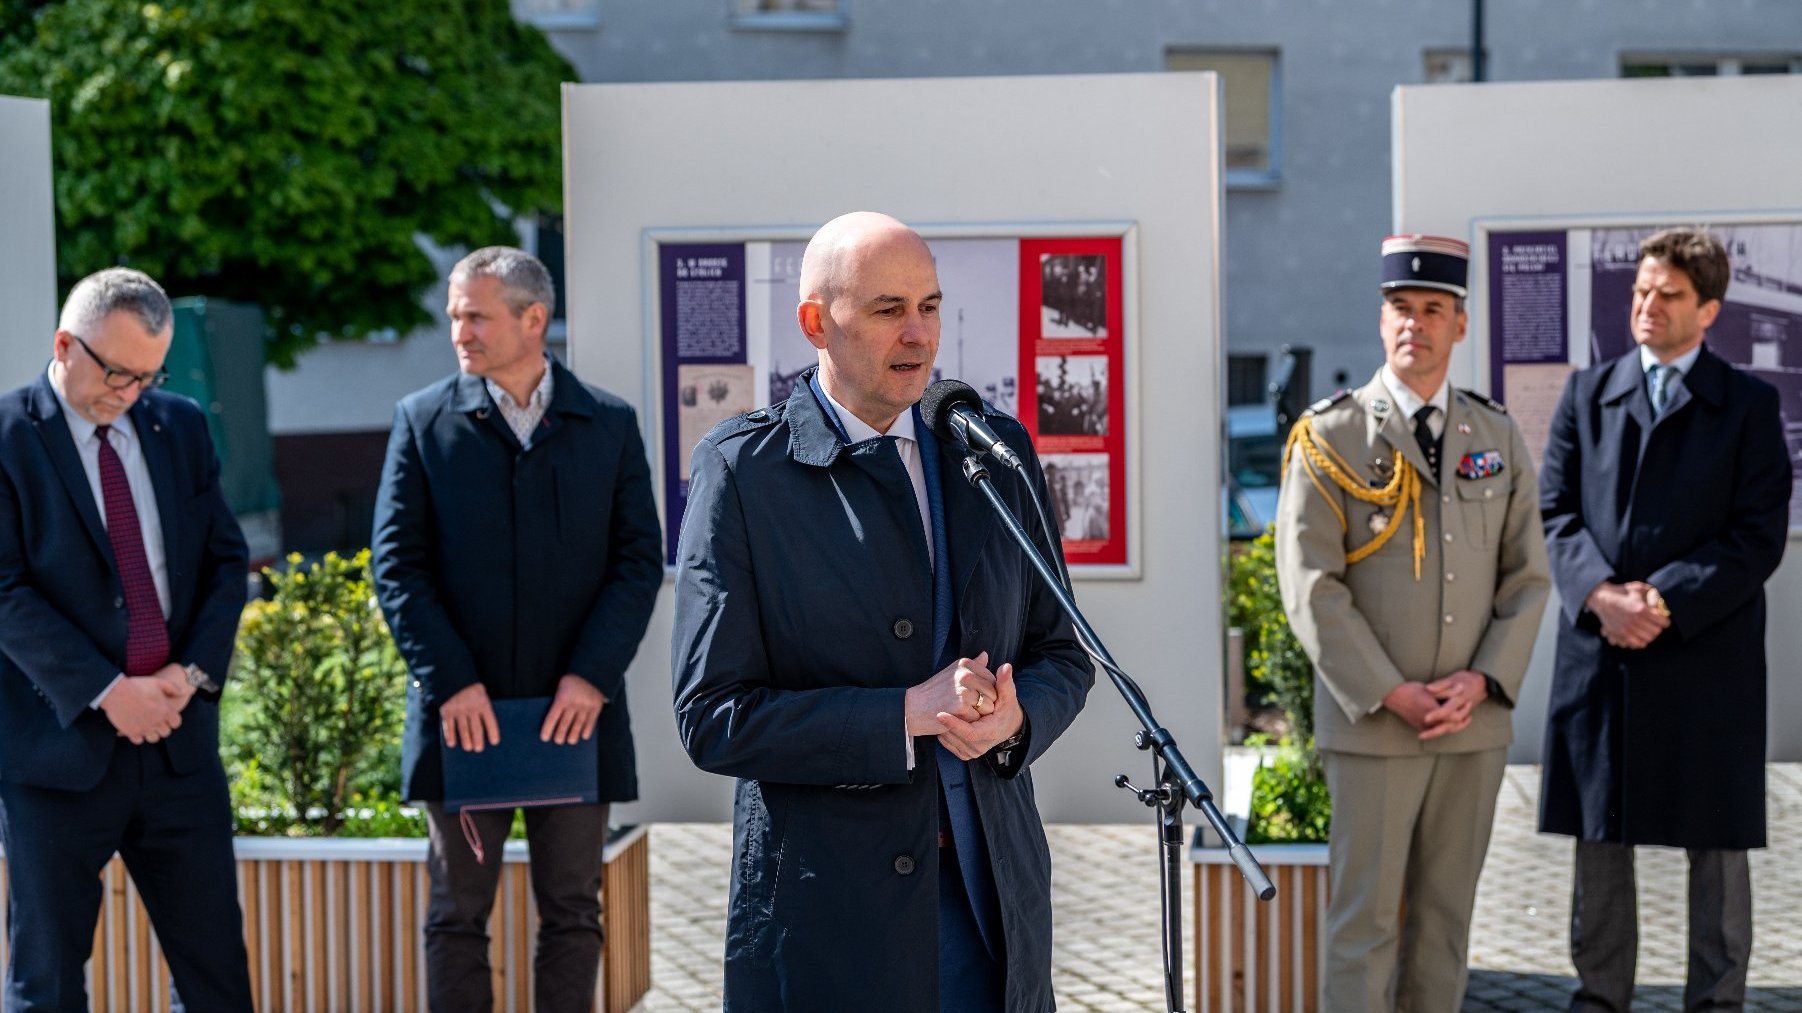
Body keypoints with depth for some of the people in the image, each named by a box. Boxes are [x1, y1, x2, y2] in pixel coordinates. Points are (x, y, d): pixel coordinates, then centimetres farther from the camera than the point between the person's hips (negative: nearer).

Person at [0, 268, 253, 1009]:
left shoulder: (181, 427, 10)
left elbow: (226, 559, 11)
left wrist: (193, 671, -5)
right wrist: (106, 691, -17)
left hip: (178, 737, 4)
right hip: (60, 746, -4)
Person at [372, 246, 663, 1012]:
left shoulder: (609, 424, 5)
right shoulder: (423, 420, 3)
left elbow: (640, 561, 1)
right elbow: (396, 566, -1)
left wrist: (592, 675, -11)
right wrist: (450, 682, -11)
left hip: (576, 711, 1)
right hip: (463, 711, 0)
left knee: (573, 913, 7)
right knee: (456, 917, 6)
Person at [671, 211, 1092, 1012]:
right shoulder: (741, 471, -6)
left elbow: (1061, 655, 13)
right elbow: (713, 720, -10)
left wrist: (1015, 716, -10)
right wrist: (905, 714, -18)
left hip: (995, 895, 4)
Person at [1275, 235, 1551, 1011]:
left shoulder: (1498, 438, 10)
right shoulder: (1330, 437, -3)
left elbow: (1527, 577, 8)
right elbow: (1311, 587, -9)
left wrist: (1483, 680, -7)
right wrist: (1390, 694, -14)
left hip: (1475, 723, 4)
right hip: (1370, 723, -4)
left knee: (1446, 915, 9)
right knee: (1365, 917, -2)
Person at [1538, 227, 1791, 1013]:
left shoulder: (1748, 405, 3)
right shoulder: (1587, 393, 11)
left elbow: (1759, 536, -4)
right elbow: (1557, 511, 5)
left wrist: (1664, 601, -15)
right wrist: (1600, 593, -13)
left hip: (1706, 650, -2)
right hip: (1599, 651, 3)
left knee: (1715, 838, 4)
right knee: (1599, 834, 7)